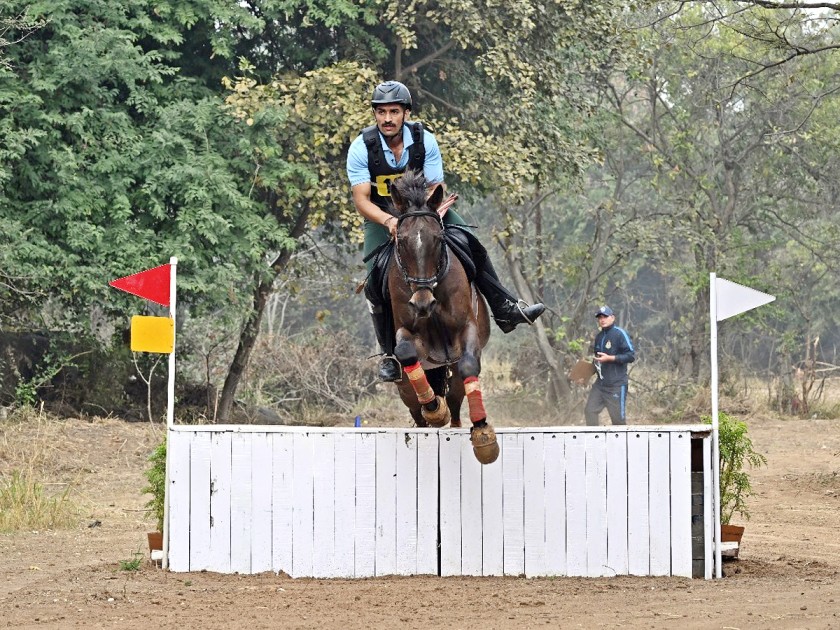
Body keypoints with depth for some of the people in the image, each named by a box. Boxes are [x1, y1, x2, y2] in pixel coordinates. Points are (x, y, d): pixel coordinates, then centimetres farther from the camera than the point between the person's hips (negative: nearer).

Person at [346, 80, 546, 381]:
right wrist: (388, 221, -42)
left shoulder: (424, 140, -15)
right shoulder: (362, 148, -20)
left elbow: (435, 188, -14)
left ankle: (505, 308, -10)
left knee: (470, 243, -18)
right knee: (376, 281, -19)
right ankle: (389, 353, -6)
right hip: (380, 215, -2)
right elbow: (361, 200, -23)